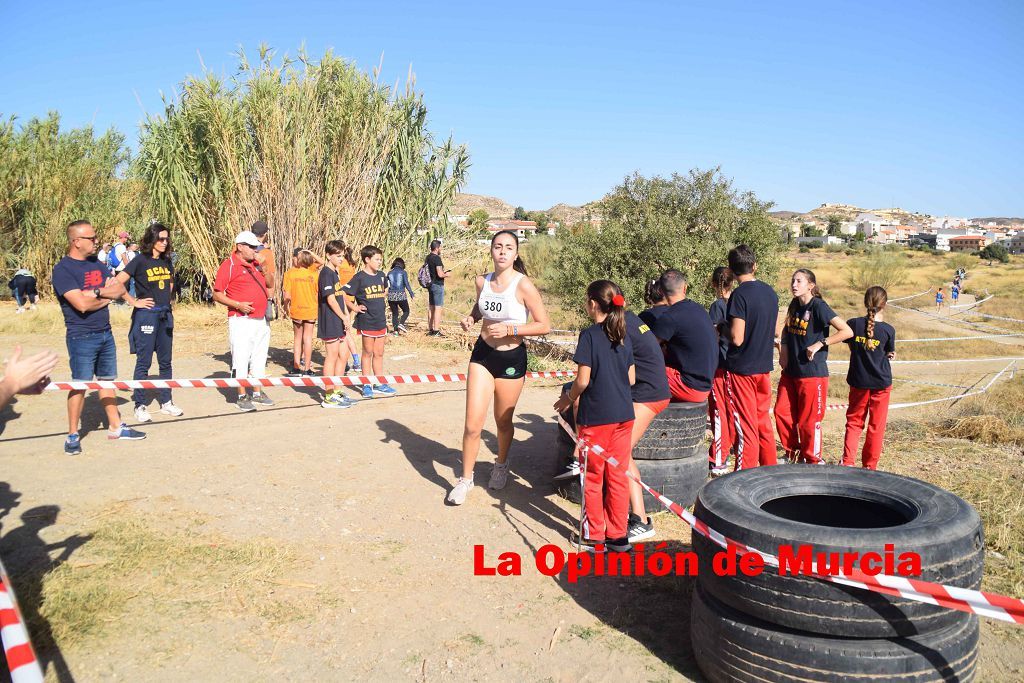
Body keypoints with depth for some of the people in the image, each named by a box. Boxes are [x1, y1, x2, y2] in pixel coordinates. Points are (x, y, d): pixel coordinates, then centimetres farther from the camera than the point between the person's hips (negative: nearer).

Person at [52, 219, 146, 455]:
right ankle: (72, 435, 8)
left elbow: (120, 290, 4)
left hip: (105, 334, 7)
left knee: (107, 380, 14)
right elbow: (82, 304, -21)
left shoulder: (96, 264, 11)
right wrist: (107, 295, -5)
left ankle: (115, 427, 23)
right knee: (80, 385, -3)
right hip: (82, 337, -7)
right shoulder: (63, 269, -12)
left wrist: (97, 292, -13)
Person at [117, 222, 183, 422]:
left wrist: (166, 299, 12)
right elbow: (117, 283, -13)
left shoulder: (166, 261, 9)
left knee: (165, 362, 11)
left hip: (165, 314, 6)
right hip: (146, 315, -6)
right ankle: (140, 406, 7)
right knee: (143, 362, -1)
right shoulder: (140, 261, -9)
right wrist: (134, 302, -12)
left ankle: (166, 402, 20)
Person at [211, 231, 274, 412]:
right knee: (241, 358, -4)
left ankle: (257, 393, 24)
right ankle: (242, 397, 4)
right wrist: (238, 305, -20)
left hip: (261, 320, 8)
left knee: (259, 357, 14)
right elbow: (217, 295, -9)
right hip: (241, 320, -8)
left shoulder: (256, 264, 15)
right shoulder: (229, 265, -7)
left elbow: (268, 285, 30)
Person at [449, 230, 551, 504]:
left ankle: (501, 465, 44)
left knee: (503, 422, 16)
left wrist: (509, 329, -24)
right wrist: (470, 318, -2)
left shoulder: (523, 285, -17)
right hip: (482, 354, 3)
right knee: (472, 425, -2)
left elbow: (544, 325, -15)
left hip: (511, 359, -3)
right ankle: (466, 478, 17)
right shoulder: (482, 281, -2)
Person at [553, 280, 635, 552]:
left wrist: (568, 398, 2)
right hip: (623, 415, 5)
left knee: (593, 478, 9)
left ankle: (594, 534, 19)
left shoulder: (589, 335, -13)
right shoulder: (624, 336, 5)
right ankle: (618, 535, 19)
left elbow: (583, 380, -15)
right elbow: (631, 378, 10)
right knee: (617, 476, 12)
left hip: (595, 417, -5)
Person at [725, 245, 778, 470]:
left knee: (746, 427, -1)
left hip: (742, 368, -7)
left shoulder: (740, 295, -17)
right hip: (764, 366, 7)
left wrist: (723, 328, -2)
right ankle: (770, 469, 27)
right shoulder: (770, 292, 6)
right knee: (763, 422, 17)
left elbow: (737, 338, -21)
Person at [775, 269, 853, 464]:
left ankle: (813, 460, 19)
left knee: (809, 420, 2)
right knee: (781, 412, 8)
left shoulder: (818, 306, -14)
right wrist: (783, 347, 9)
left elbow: (847, 331, -19)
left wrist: (819, 344, -18)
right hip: (790, 371, 7)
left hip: (812, 373, -7)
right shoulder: (794, 305, 7)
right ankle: (793, 454, 26)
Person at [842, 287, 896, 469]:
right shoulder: (888, 329, -11)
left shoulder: (853, 323, -8)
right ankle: (869, 465, 15)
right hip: (881, 382, -1)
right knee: (876, 426, 9)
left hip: (858, 381, 1)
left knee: (854, 422, 13)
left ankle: (847, 461, 3)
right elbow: (890, 354, 2)